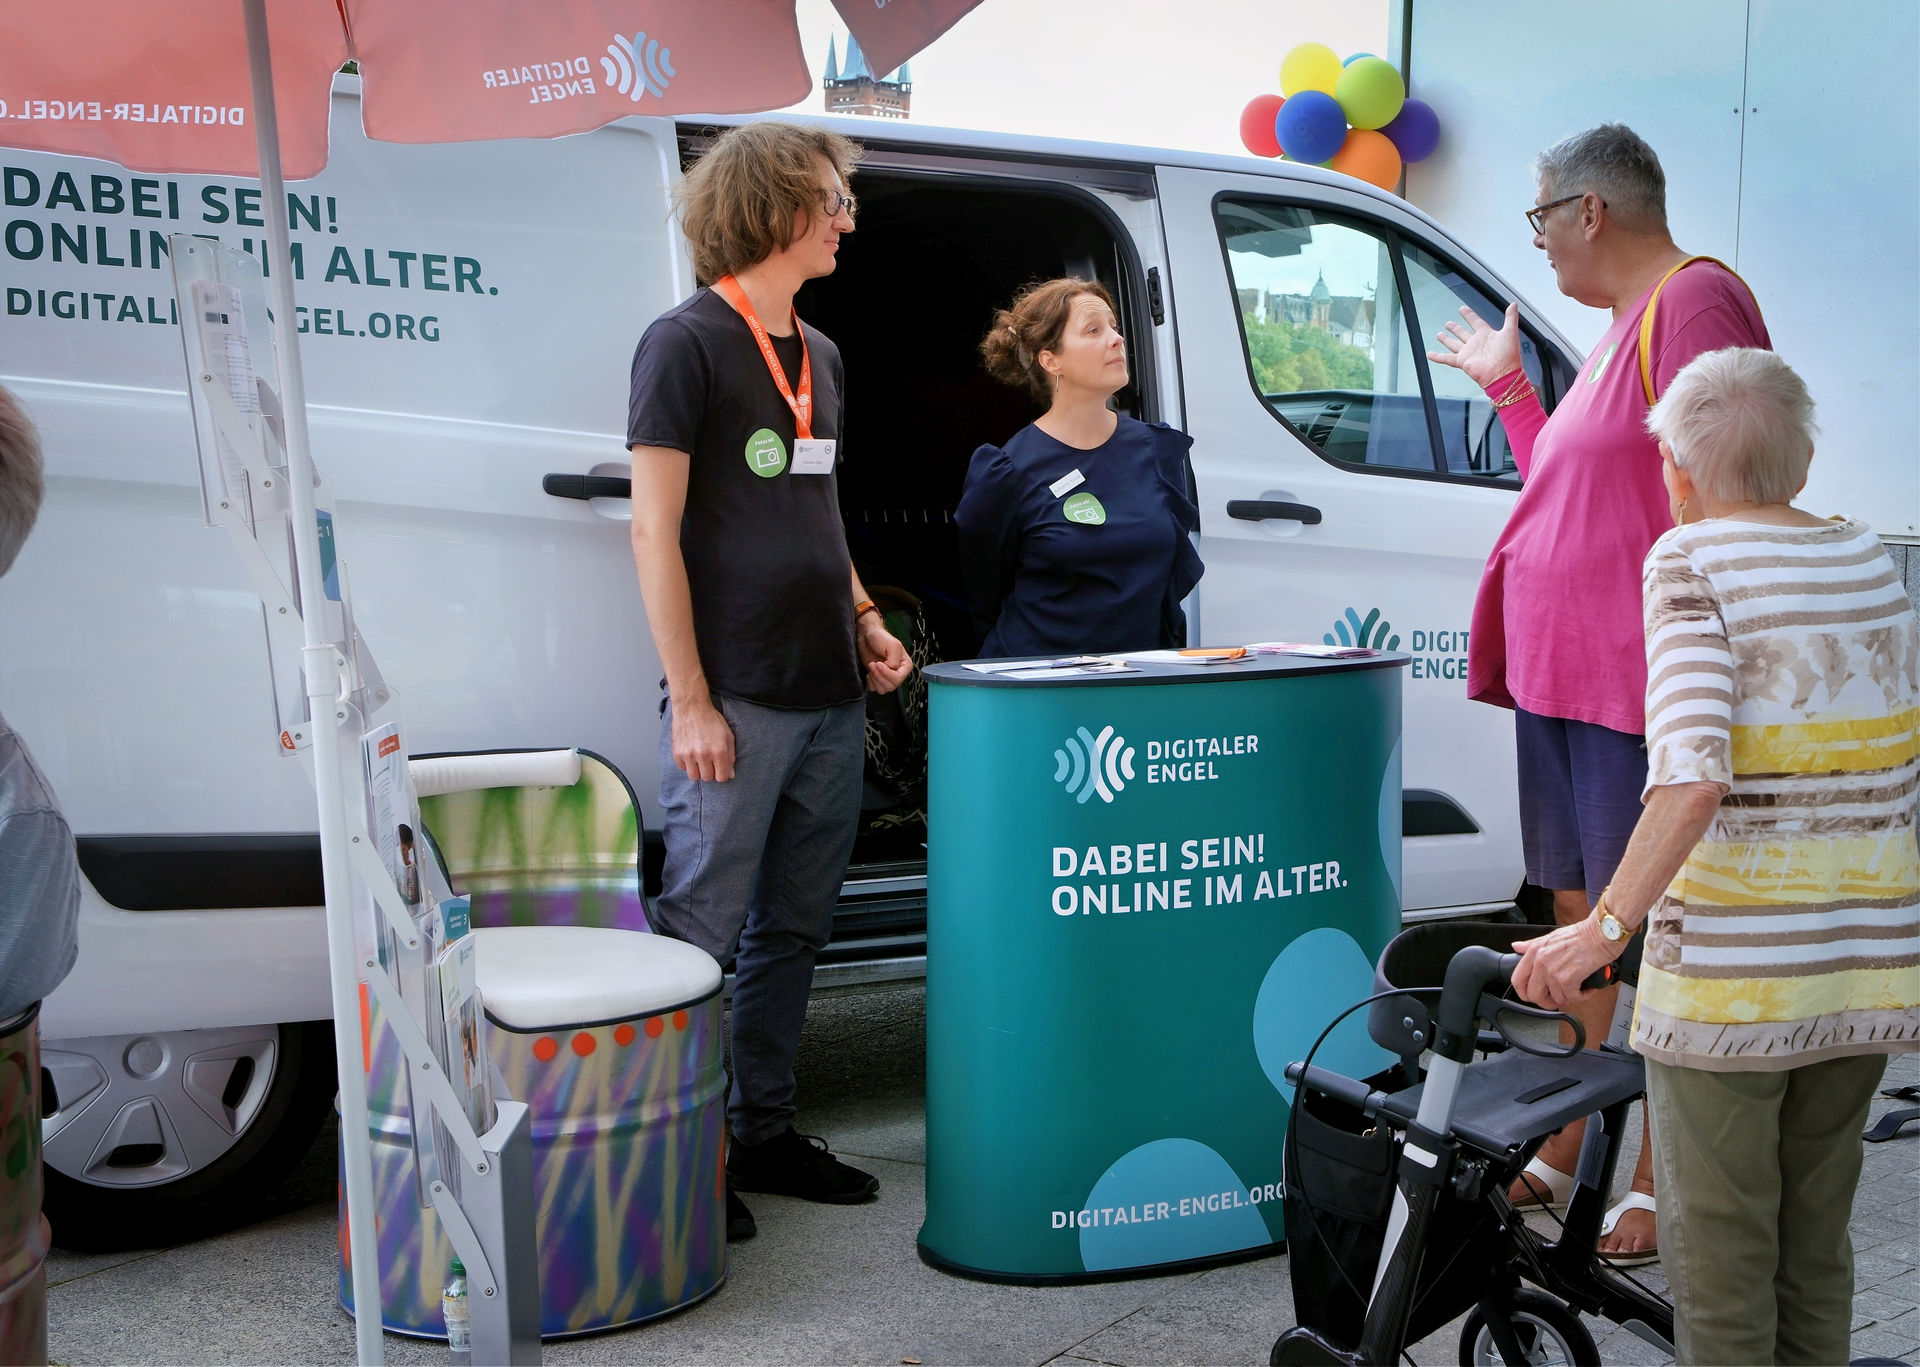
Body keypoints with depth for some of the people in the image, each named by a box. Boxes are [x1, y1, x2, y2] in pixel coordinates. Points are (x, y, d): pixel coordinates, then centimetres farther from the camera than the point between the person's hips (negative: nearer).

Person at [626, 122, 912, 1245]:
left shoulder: (819, 354, 17)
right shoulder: (688, 342, -6)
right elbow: (656, 533, -10)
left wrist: (866, 622, 9)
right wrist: (690, 701, -15)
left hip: (831, 697, 8)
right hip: (736, 702, -8)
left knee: (795, 930, 13)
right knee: (702, 932, -3)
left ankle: (766, 1133, 25)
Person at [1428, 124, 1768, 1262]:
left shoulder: (1696, 300, -12)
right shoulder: (1624, 326, 20)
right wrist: (1506, 384, 29)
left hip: (1638, 685, -10)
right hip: (1562, 677, 10)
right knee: (1580, 916, 16)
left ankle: (1659, 1185, 9)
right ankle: (1562, 1150, 27)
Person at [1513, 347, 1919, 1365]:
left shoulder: (1691, 563, -10)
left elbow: (1692, 778, -23)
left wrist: (1607, 927, -22)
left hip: (1732, 967, -6)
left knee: (1718, 1246, 7)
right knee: (1815, 1242, 20)